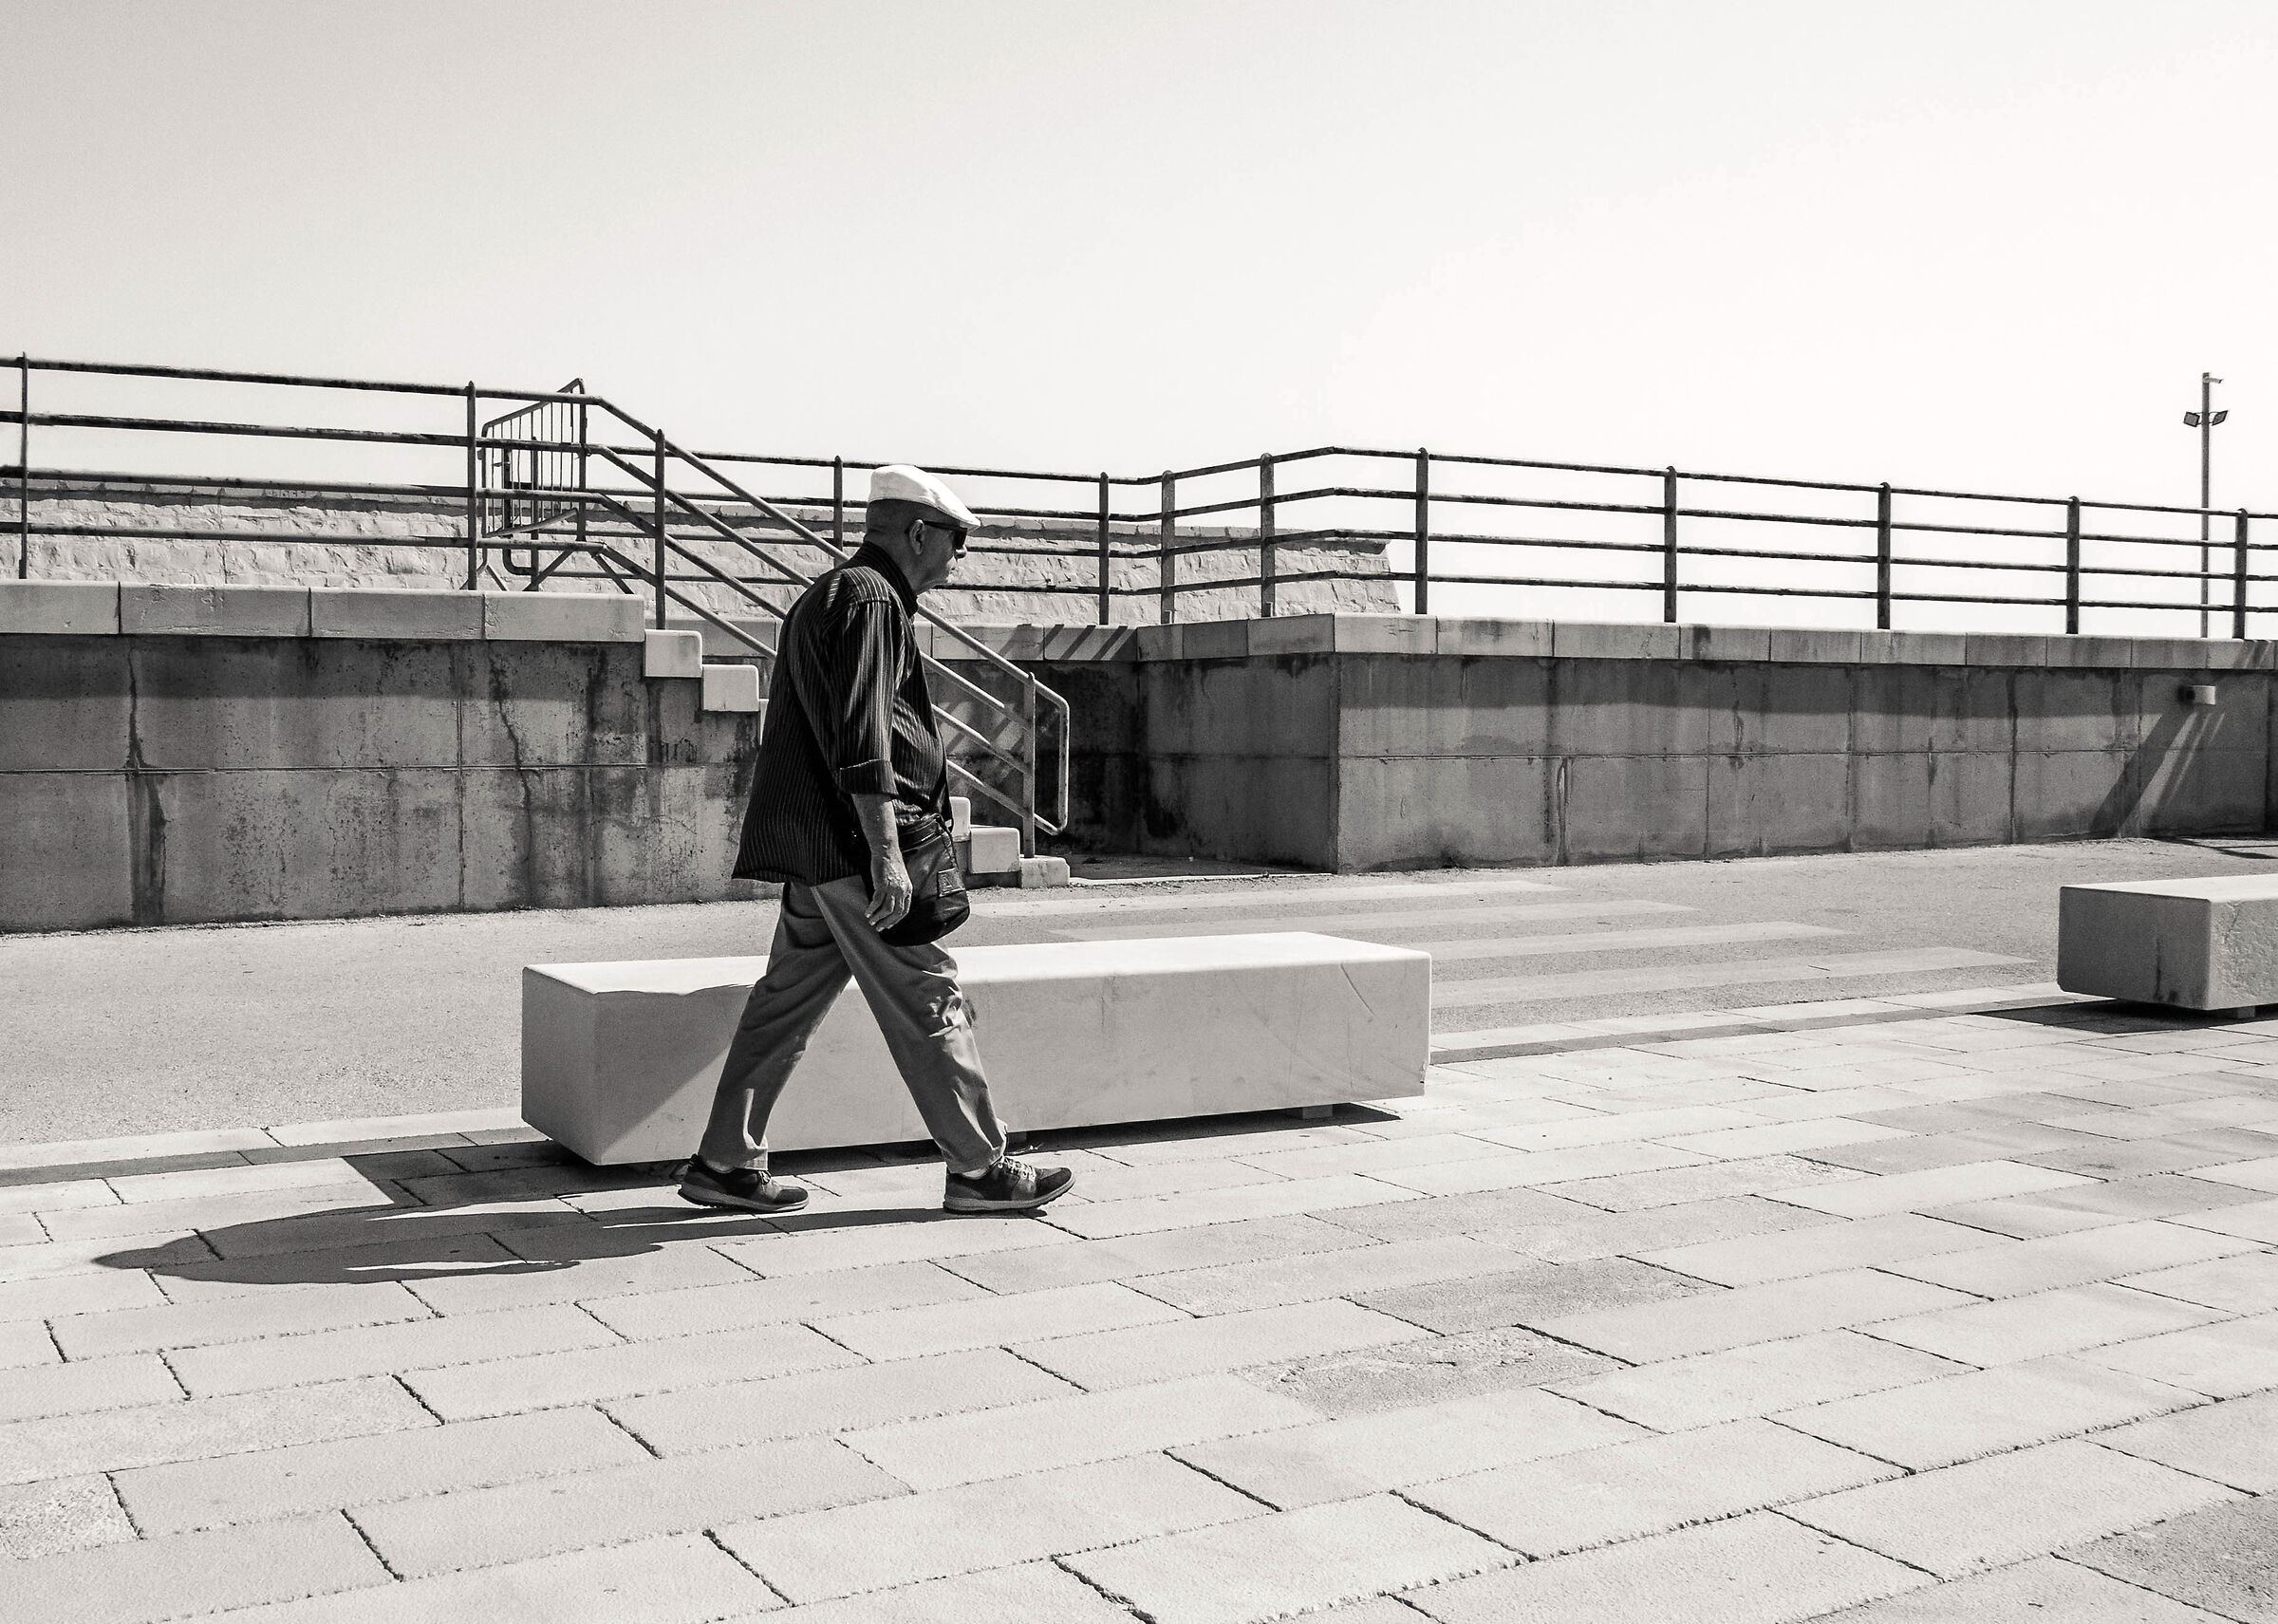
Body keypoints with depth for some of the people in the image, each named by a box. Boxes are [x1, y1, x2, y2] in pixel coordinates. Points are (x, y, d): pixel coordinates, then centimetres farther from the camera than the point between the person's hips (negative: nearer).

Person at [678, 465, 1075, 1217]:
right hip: (853, 844, -10)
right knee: (929, 1003, -3)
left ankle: (725, 1163, 16)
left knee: (787, 1001, 12)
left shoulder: (827, 595, 22)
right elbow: (862, 737, -20)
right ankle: (978, 1169, 5)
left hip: (812, 847, 10)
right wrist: (885, 853, -23)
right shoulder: (871, 599, -11)